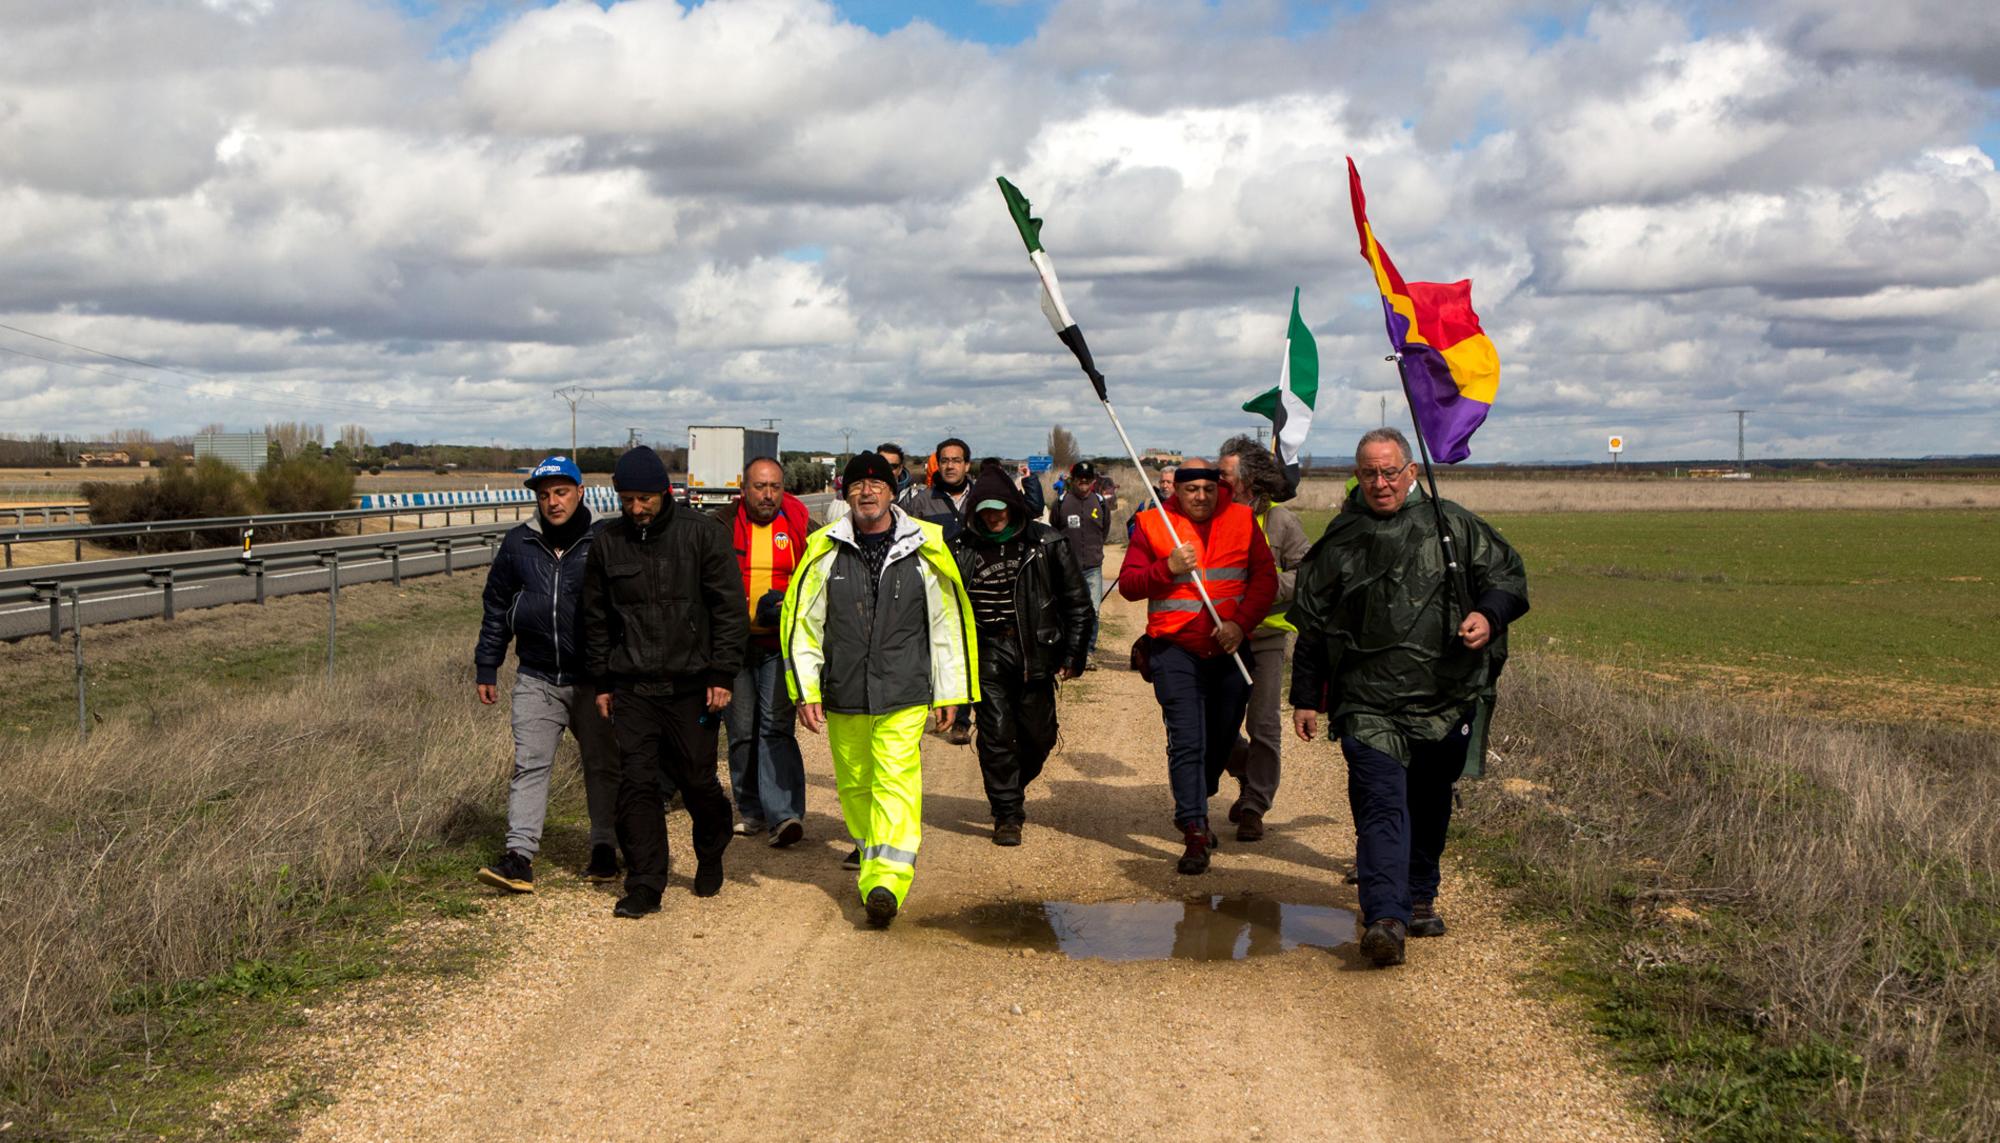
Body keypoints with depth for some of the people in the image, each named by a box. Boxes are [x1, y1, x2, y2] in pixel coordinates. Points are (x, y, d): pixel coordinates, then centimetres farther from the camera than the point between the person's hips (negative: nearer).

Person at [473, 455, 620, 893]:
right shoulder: (519, 543, 4)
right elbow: (496, 606, 14)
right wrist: (486, 667, 12)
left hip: (594, 679, -2)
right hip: (537, 679, 2)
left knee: (603, 766, 9)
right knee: (530, 764, -6)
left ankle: (604, 849, 22)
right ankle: (520, 855, -9)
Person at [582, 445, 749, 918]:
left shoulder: (702, 533, -4)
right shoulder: (608, 542, 5)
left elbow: (730, 607, -3)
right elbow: (596, 617, 14)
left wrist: (722, 674, -8)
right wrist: (601, 681, 10)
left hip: (690, 685, -2)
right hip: (632, 688, 2)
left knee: (698, 781, 5)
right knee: (637, 783, -3)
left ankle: (711, 858, 31)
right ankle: (644, 885, 3)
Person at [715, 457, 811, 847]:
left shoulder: (801, 529, 5)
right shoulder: (721, 526, 4)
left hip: (781, 644, -2)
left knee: (776, 727, -13)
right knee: (741, 731, 8)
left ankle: (785, 814, -18)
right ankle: (750, 810, 21)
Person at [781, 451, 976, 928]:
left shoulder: (924, 549, 1)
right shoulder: (824, 550, 2)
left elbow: (949, 623, 7)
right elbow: (800, 622, 5)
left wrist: (948, 693, 7)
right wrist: (805, 690, -1)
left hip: (904, 694, -2)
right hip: (843, 694, 2)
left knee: (896, 782, -13)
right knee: (854, 782, 13)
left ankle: (886, 881, -19)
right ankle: (868, 848, 37)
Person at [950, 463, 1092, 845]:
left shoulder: (1046, 544, -1)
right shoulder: (962, 548, 1)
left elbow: (1077, 602, 5)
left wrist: (1073, 654, 2)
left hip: (1035, 652, 1)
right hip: (987, 652, -1)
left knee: (1039, 735, 7)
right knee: (996, 734, -6)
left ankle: (1015, 786, 36)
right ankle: (1007, 814, 5)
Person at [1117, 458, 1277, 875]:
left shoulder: (1242, 521, 5)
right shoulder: (1152, 524, 0)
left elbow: (1265, 578, 2)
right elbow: (1128, 584, -2)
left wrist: (1241, 622, -12)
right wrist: (1167, 568, -18)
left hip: (1230, 652, 3)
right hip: (1175, 652, -3)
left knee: (1221, 739, 14)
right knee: (1187, 742, -11)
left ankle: (1192, 812, 37)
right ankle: (1195, 833, -10)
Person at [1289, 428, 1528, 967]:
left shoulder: (1452, 526, 5)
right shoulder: (1339, 543, 8)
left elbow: (1508, 574, 11)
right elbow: (1311, 624, 14)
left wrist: (1489, 614, -11)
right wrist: (1305, 696, 13)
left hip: (1446, 699, 1)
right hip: (1368, 704, -1)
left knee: (1430, 805, 15)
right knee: (1380, 805, -14)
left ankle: (1419, 897, 35)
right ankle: (1385, 917, -23)